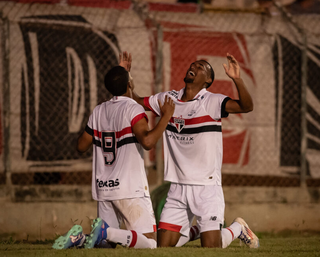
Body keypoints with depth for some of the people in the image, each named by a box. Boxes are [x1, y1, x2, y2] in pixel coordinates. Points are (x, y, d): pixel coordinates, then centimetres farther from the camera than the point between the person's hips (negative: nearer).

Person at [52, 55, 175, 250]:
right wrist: (166, 116, -13)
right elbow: (147, 141, -24)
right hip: (130, 189, -7)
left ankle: (78, 238, -13)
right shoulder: (133, 109, -9)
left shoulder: (98, 111, 11)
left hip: (103, 188, 7)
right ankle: (106, 231, -25)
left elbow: (82, 146, 19)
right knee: (149, 242, -6)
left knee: (107, 242, 16)